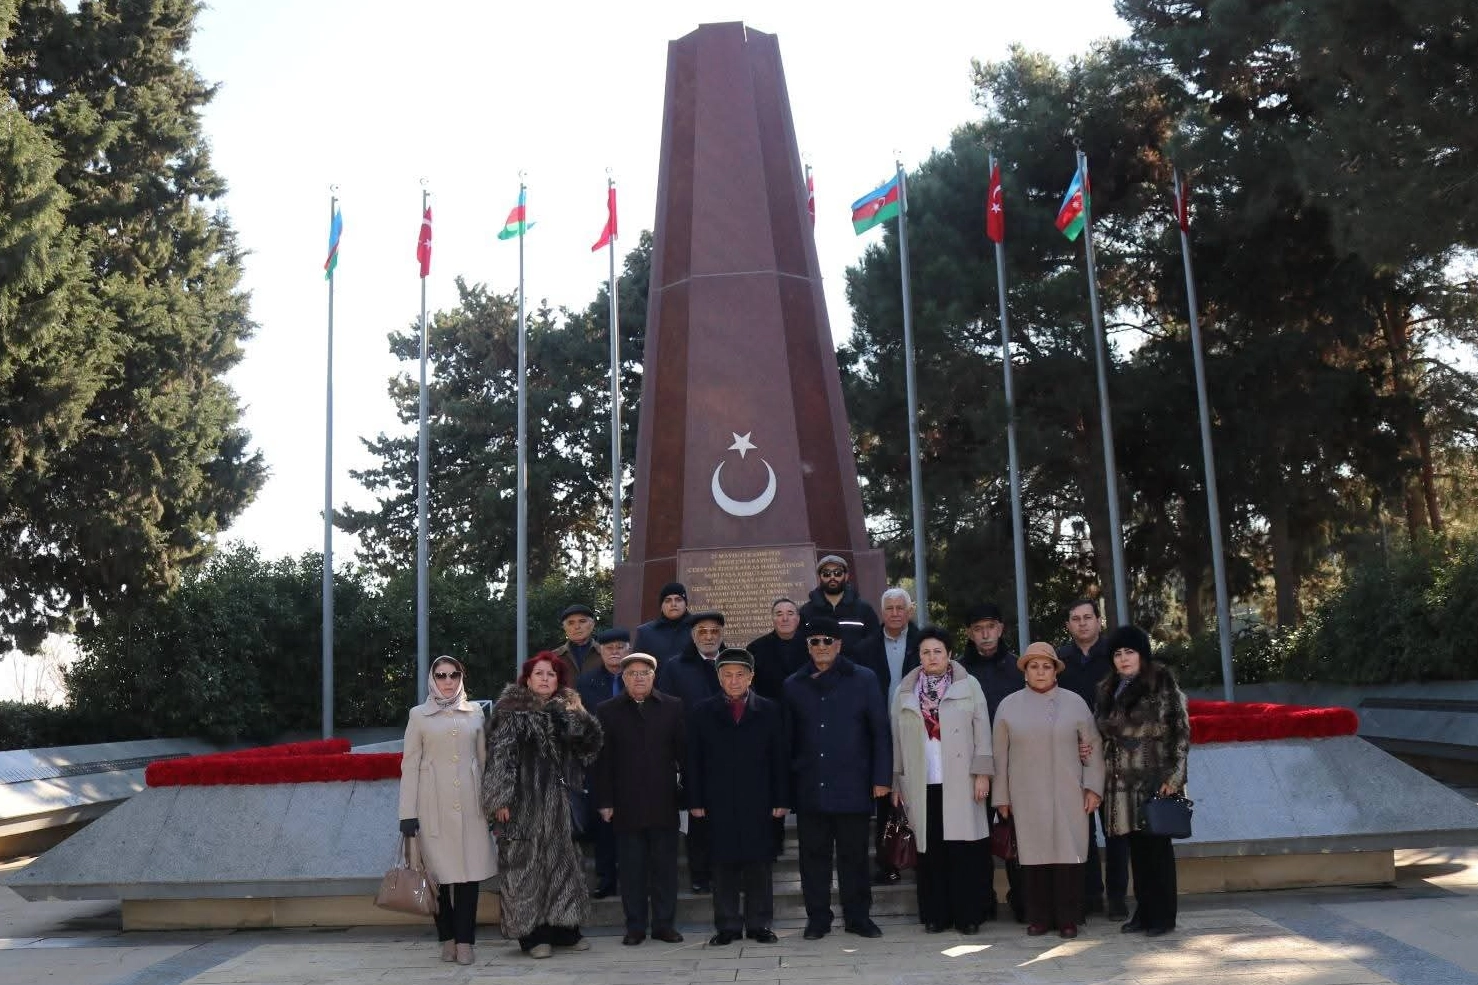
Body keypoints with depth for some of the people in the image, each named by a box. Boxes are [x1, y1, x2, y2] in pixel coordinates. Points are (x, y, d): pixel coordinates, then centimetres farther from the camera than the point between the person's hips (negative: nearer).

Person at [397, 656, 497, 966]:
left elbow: (483, 759, 13)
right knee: (439, 870, 1)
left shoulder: (475, 713, 11)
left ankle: (464, 940, 4)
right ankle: (447, 938, 13)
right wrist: (408, 813, -5)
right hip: (434, 805, -1)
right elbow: (410, 765, 2)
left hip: (469, 804, 1)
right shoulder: (419, 715, 5)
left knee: (470, 870, -3)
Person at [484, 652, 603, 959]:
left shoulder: (563, 712, 10)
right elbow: (499, 755, -11)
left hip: (555, 799, 6)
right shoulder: (511, 712, -5)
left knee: (560, 859, 9)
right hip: (523, 799, -5)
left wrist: (581, 715, -9)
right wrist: (501, 799, -17)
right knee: (525, 863, -1)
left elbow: (589, 745, 6)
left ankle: (564, 929, 18)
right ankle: (532, 934, 6)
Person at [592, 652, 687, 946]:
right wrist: (604, 801, -4)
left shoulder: (673, 708, 6)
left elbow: (684, 753, 5)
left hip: (663, 803, 1)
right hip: (626, 805, -1)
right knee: (632, 869, 4)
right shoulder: (608, 711, 4)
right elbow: (602, 760, 2)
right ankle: (635, 926, 13)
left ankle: (665, 924, 15)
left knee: (665, 866, 5)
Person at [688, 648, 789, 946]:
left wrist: (781, 799, -1)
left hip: (758, 801, 0)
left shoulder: (769, 711, 6)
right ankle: (727, 925, 11)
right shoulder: (703, 713, 6)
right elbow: (694, 760, 5)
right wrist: (696, 801, -1)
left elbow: (780, 759, 5)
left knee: (758, 863, 3)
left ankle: (759, 924, 13)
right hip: (719, 802, 0)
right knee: (724, 864, 2)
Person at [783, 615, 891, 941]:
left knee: (854, 855, 4)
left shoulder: (863, 680, 4)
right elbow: (788, 738, 12)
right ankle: (818, 918, 15)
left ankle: (858, 917, 15)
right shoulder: (794, 686, 10)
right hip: (810, 789, 2)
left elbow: (880, 731, 3)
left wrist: (882, 777, -4)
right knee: (814, 855, 6)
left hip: (853, 787, -2)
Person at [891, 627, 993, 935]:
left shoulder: (969, 685, 6)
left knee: (964, 850, -2)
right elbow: (897, 739, 10)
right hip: (922, 785, 2)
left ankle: (967, 915, 5)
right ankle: (935, 915, 10)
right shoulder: (904, 692, 11)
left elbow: (981, 732, 2)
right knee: (930, 850, 2)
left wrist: (982, 773, -5)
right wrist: (896, 782, 7)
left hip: (960, 783, -1)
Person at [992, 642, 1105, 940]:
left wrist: (1093, 788, 1)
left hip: (1067, 796, 0)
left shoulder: (1074, 703, 6)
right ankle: (1039, 918, 10)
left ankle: (1068, 919, 7)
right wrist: (1002, 797, 7)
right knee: (1034, 855, 1)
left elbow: (1094, 746, 7)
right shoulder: (1009, 706, 7)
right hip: (1027, 797, 1)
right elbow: (1000, 755, 9)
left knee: (1069, 854, -3)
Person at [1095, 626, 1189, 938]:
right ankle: (1143, 911, 17)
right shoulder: (1108, 691, 14)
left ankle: (1162, 915, 7)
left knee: (1157, 847, -1)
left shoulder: (1162, 685, -3)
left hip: (1154, 780, -5)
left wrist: (1174, 775, -12)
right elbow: (1102, 733, 20)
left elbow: (1181, 731, -6)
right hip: (1121, 782, 5)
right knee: (1136, 848, 9)